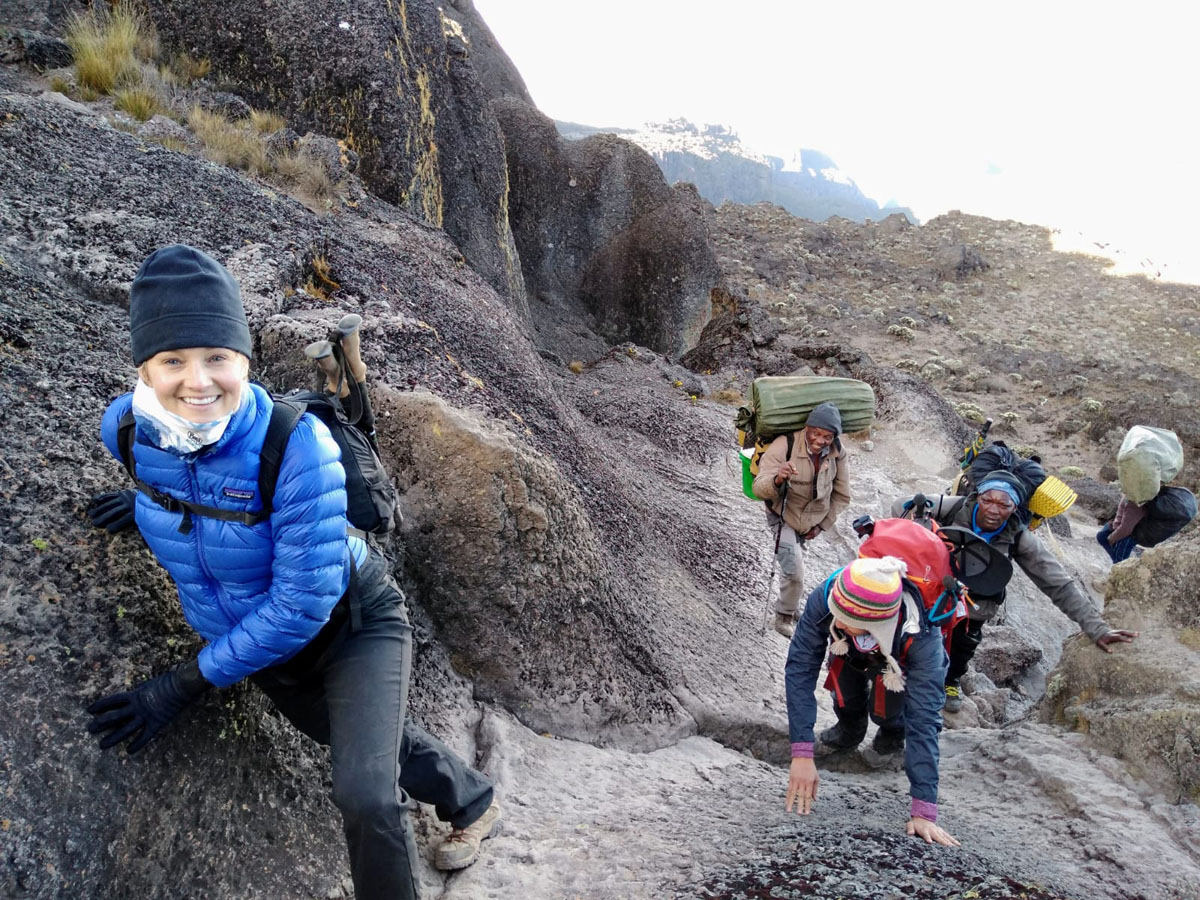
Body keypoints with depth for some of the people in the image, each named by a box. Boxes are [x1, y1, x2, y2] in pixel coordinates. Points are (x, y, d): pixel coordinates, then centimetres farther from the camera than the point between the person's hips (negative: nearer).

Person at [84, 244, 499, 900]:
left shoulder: (295, 445, -35)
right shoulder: (127, 430, -19)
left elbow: (303, 602, -31)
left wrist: (186, 684, -25)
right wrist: (155, 498, 2)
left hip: (354, 624, -5)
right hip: (268, 650, 6)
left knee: (364, 795, -22)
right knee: (377, 741, 25)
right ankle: (473, 804, 55)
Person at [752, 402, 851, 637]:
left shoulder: (837, 453, -17)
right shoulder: (784, 446, -31)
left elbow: (842, 496, -2)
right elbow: (759, 489, -37)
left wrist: (822, 525, -4)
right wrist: (777, 479, -58)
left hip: (813, 519, 5)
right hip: (784, 518, -4)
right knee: (794, 570, -17)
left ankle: (789, 607, 46)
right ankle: (784, 617, 7)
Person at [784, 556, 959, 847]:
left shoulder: (921, 637, -42)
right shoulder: (825, 598, -42)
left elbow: (923, 721, -41)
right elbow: (799, 669, -38)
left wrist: (923, 811, -43)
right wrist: (802, 754, -45)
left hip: (907, 666, -1)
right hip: (851, 654, 2)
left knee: (886, 710, -22)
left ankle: (894, 727, 12)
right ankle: (850, 725, 9)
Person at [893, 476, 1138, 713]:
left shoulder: (1019, 539, -22)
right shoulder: (953, 507, -26)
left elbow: (1060, 584, -19)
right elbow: (901, 505, -17)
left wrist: (1097, 628, -24)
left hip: (974, 606, 1)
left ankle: (952, 679, 38)